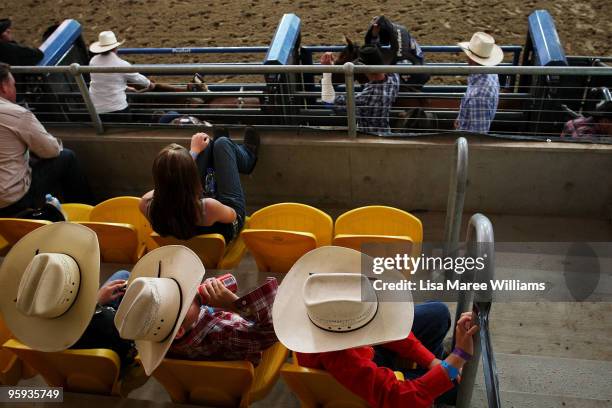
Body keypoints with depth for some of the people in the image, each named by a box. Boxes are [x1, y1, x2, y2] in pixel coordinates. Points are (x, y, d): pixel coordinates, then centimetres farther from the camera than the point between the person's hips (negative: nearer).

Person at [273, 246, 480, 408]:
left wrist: (433, 362, -17)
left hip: (367, 350, 6)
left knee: (438, 313, 4)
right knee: (456, 386, -6)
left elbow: (388, 327, -16)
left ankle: (431, 369, 33)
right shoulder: (344, 364, -48)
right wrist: (460, 356, -50)